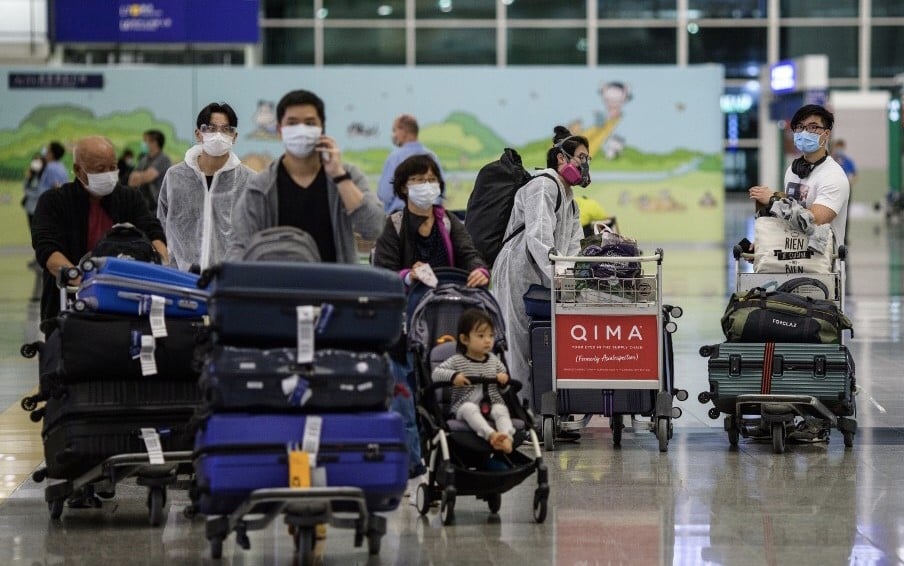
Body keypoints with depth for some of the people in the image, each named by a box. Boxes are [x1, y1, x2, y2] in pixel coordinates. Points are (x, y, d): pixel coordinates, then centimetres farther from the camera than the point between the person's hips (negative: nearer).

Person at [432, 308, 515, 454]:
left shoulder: (494, 360, 15)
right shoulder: (457, 361, 3)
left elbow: (505, 387, 23)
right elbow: (436, 374, -4)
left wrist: (504, 379, -3)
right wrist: (453, 376, -23)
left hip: (492, 403, 3)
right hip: (463, 407, -3)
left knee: (501, 409, -30)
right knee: (470, 408, -37)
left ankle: (507, 437, -53)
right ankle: (491, 434, -57)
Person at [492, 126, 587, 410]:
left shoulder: (568, 196, 23)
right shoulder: (544, 187, -9)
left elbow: (572, 246, 16)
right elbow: (539, 238, -22)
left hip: (539, 279, 10)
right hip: (519, 272, -10)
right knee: (518, 343, -10)